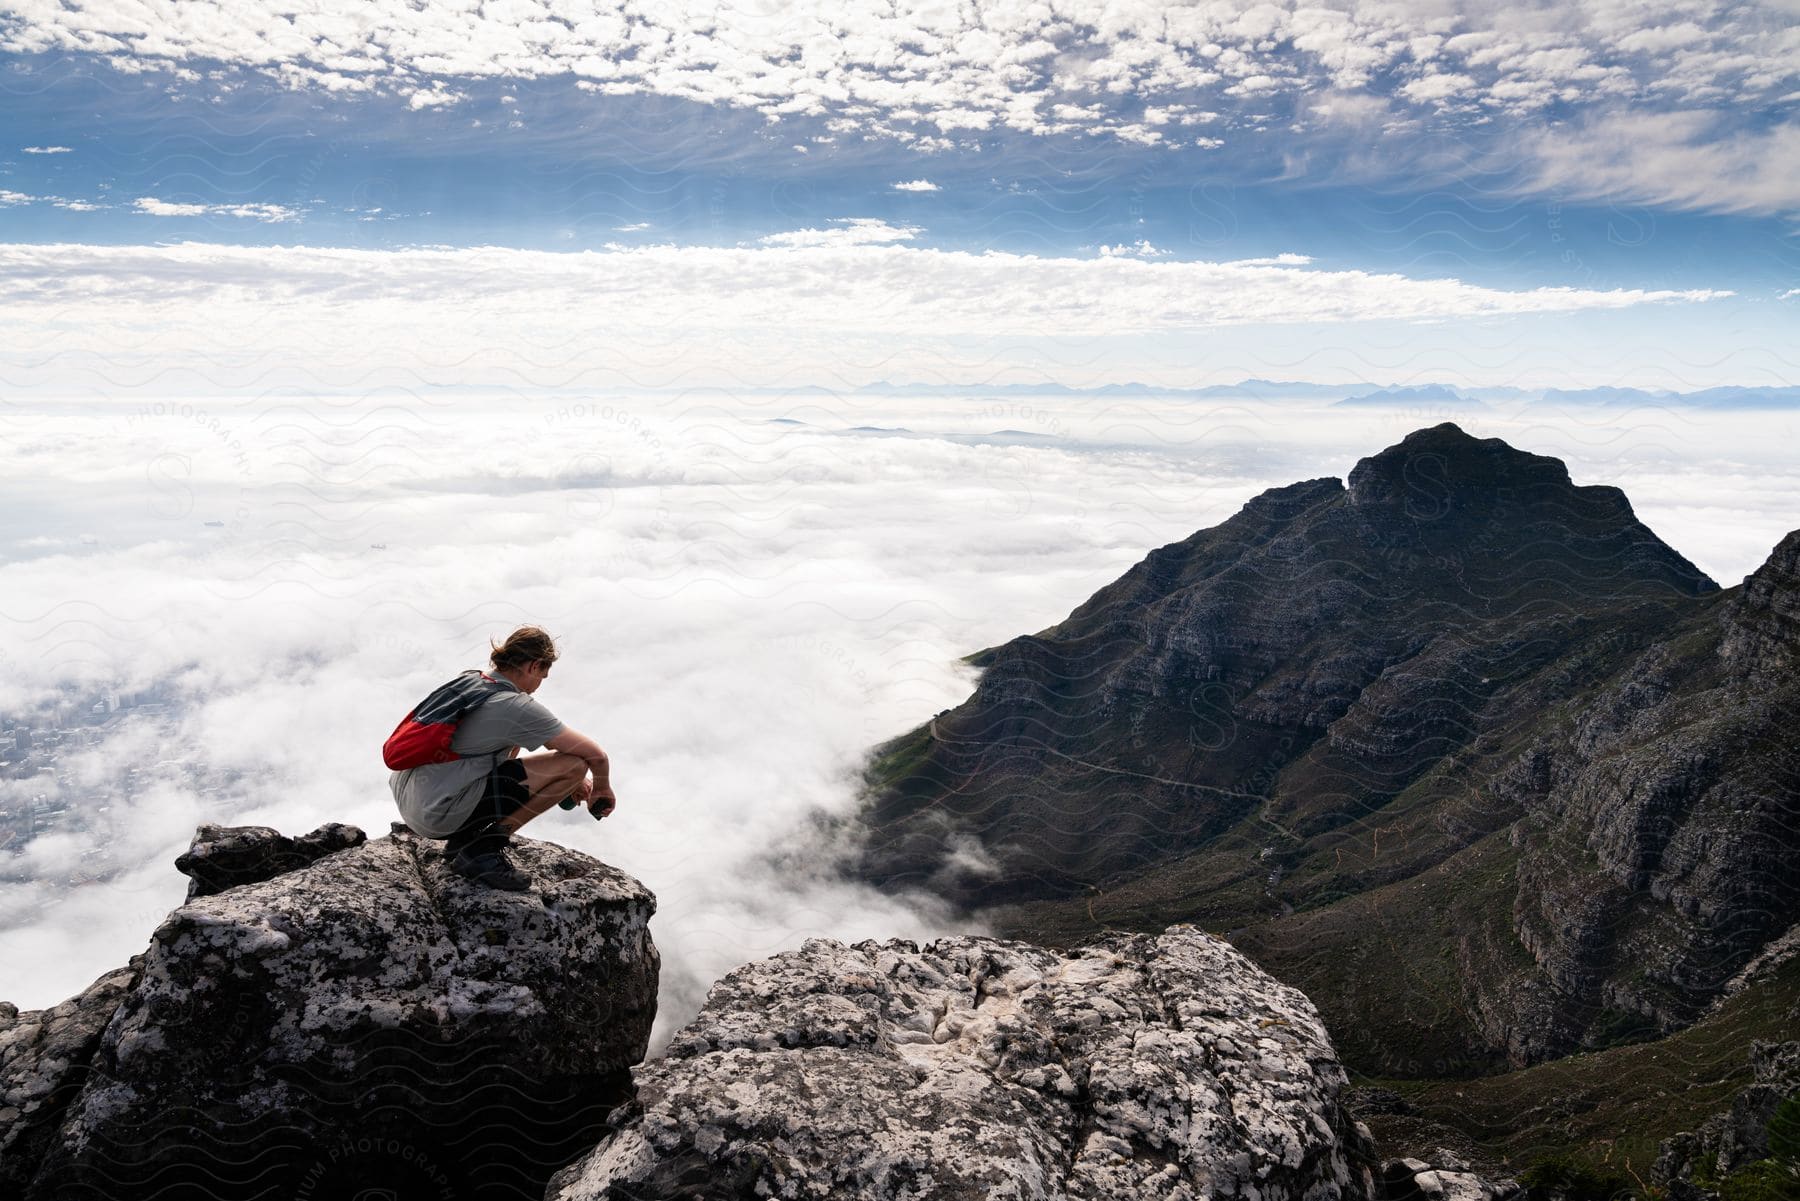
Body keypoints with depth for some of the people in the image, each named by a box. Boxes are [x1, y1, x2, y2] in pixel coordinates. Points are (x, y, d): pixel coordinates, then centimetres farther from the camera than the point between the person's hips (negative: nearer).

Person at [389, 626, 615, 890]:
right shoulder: (517, 707, -13)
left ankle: (464, 836, 18)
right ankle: (482, 849, -4)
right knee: (574, 764, -11)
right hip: (439, 816, -9)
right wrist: (602, 788, 14)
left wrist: (574, 781, 31)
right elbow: (595, 754, -8)